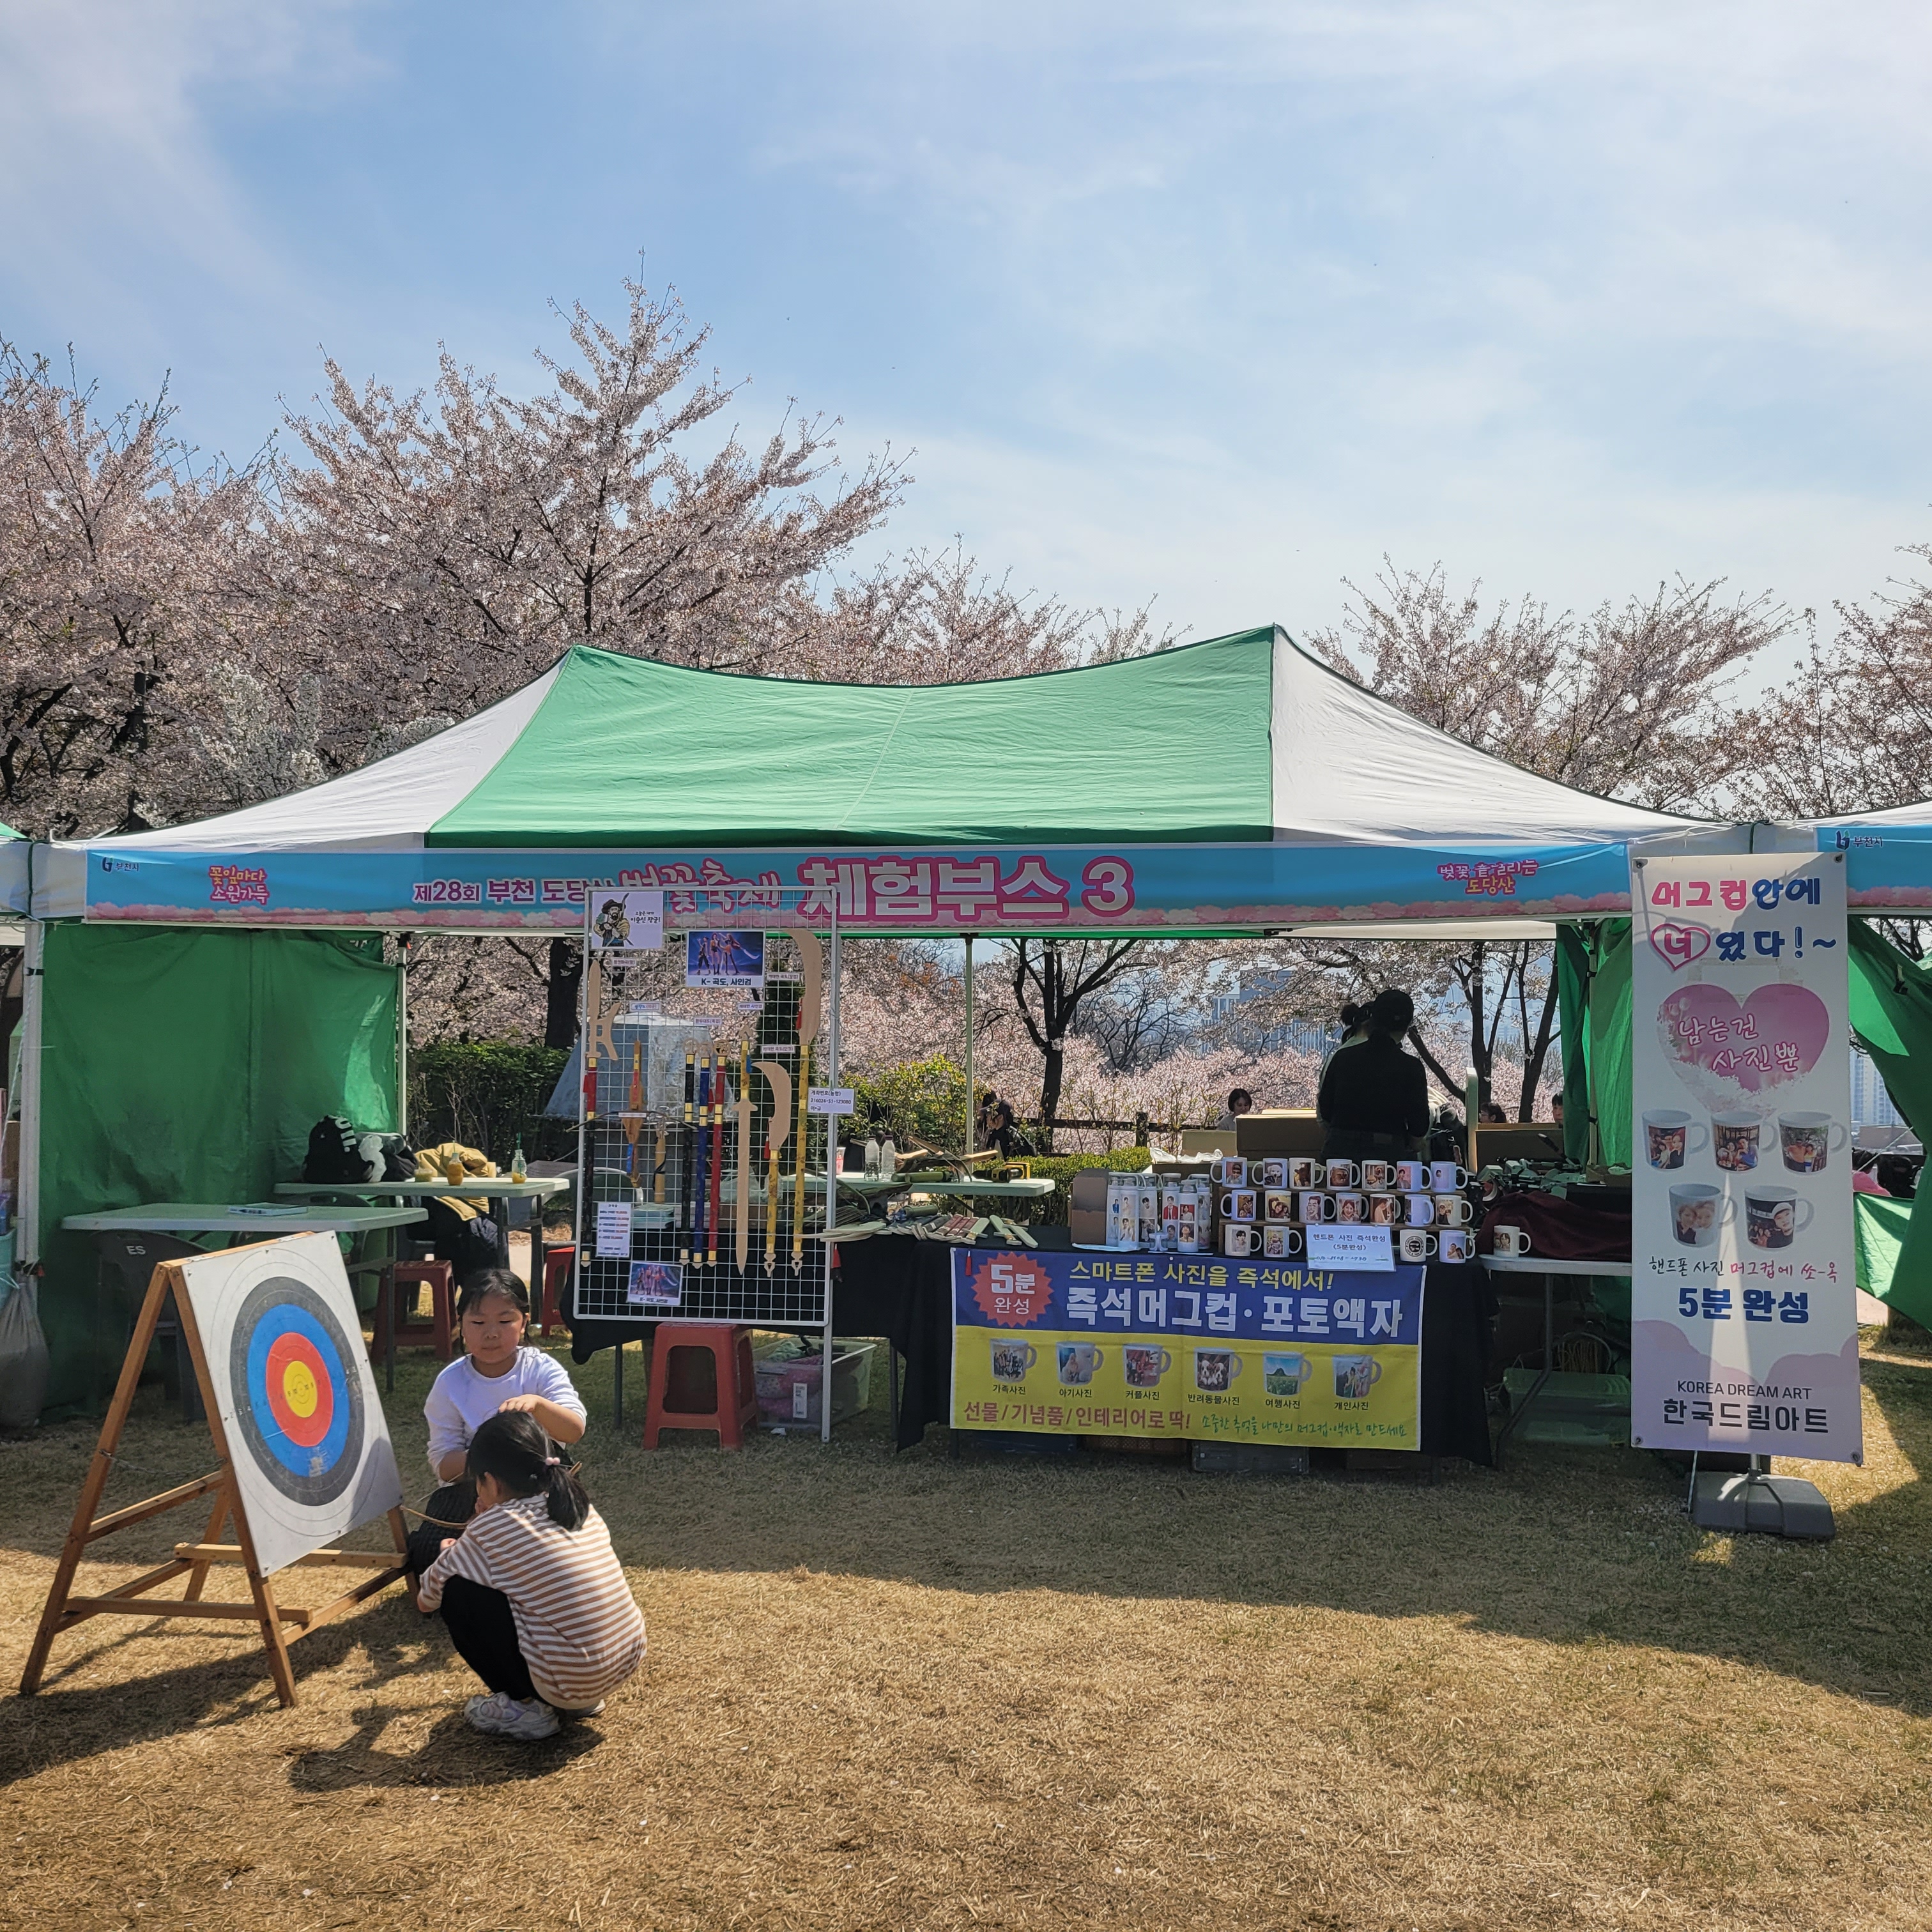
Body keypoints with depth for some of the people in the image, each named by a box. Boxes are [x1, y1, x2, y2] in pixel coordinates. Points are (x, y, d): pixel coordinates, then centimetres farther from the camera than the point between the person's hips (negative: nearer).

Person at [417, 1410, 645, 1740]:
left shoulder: (491, 1529, -12)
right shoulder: (581, 1509, 6)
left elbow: (430, 1594, 4)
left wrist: (451, 1553, 25)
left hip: (567, 1682, -7)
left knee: (458, 1593, 0)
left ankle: (524, 1708, 7)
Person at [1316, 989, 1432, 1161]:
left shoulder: (1342, 1057, 2)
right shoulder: (1411, 1067, -5)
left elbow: (1325, 1114, 9)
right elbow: (1419, 1127, -1)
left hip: (1339, 1148, 2)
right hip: (1389, 1153, -2)